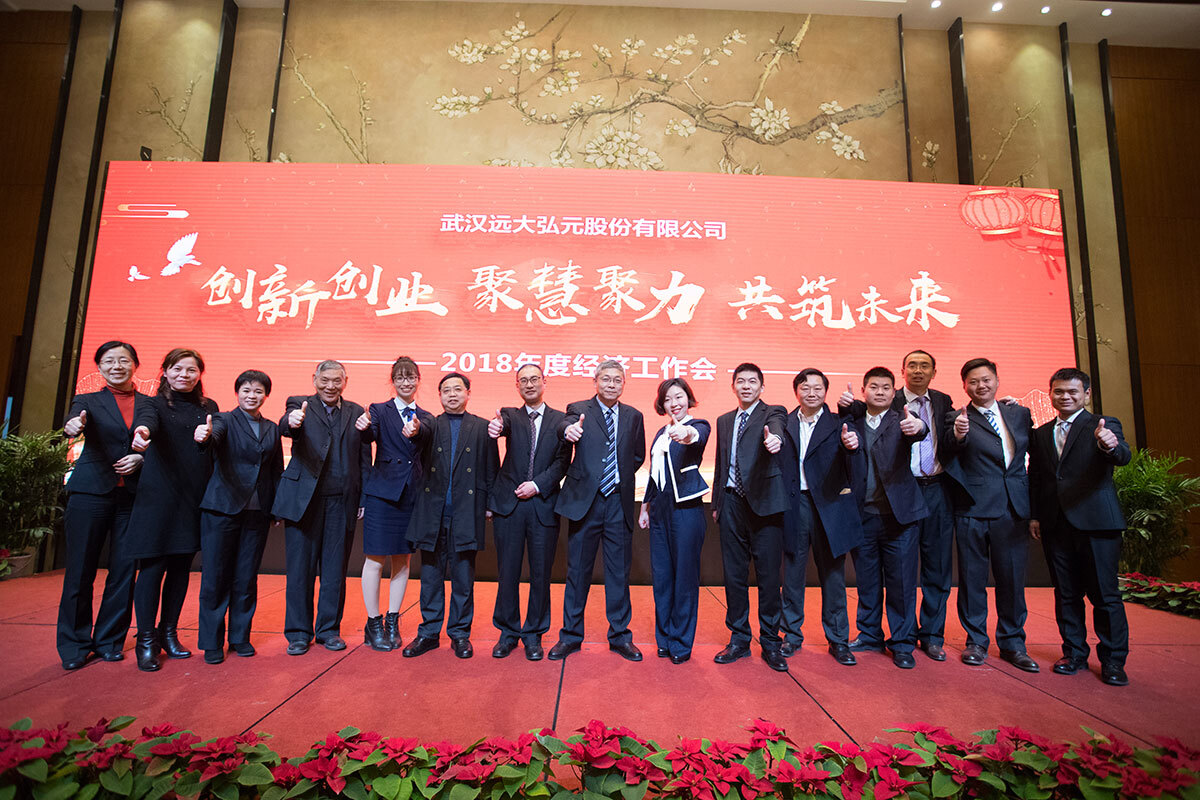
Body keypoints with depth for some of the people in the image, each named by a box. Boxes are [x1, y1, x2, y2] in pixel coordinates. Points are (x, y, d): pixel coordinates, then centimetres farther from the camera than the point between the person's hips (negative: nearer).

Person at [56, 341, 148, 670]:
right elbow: (75, 421, -13)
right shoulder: (88, 401, 9)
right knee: (80, 569, 3)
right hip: (91, 492, -1)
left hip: (134, 494, 1)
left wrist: (142, 459, -10)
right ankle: (75, 645, 17)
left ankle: (109, 641, 18)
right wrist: (74, 425, -36)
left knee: (124, 570, 3)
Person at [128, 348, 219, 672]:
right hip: (159, 497, -4)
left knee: (181, 568, 10)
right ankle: (146, 640, 12)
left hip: (195, 499, 4)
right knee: (152, 567, -1)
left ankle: (168, 633, 24)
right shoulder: (156, 404, 1)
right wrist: (142, 430, -45)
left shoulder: (208, 407, 13)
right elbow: (147, 419, -22)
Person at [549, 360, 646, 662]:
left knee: (619, 572, 10)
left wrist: (621, 478, 5)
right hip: (585, 500, -2)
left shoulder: (633, 416, 10)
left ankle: (620, 636, 24)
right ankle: (570, 635, 23)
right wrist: (569, 429, -45)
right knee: (578, 570, 8)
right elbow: (566, 426, -23)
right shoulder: (579, 409, 0)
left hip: (619, 502, 2)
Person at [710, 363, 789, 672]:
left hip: (763, 502, -4)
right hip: (732, 503, 5)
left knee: (768, 575, 1)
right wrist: (716, 502, 17)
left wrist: (774, 440, -45)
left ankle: (770, 644, 16)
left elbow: (776, 431, -22)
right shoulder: (724, 420, 18)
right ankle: (739, 639, 23)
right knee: (734, 574, 9)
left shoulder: (772, 413, 3)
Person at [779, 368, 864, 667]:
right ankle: (792, 635, 25)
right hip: (794, 505, 1)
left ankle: (838, 640, 23)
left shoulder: (838, 425, 0)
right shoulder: (784, 425, 5)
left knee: (833, 575, 9)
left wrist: (851, 448, -31)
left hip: (829, 506, -1)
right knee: (792, 574, 10)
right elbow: (779, 468, 2)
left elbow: (852, 472, -12)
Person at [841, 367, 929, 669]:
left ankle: (902, 643, 18)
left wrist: (917, 427, -46)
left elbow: (917, 432, -22)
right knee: (867, 581, 13)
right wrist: (847, 445, -29)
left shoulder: (902, 420, 2)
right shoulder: (852, 423, 8)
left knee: (901, 581, 4)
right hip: (863, 515, 2)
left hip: (898, 514, -2)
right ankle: (870, 635, 28)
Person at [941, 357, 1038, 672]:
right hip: (973, 510, -3)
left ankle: (1012, 643, 25)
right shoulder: (957, 418, -1)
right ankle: (976, 642, 20)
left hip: (1014, 509, 3)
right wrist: (958, 436, -40)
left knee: (1012, 578, 9)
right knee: (972, 578, 6)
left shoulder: (1020, 414, 11)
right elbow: (950, 456, -18)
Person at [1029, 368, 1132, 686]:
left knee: (1105, 593, 2)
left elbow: (1122, 456, -17)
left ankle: (1112, 660, 16)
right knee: (1066, 593, 11)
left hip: (1096, 521, -4)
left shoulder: (1104, 425, 2)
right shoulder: (1040, 434, 14)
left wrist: (1110, 445, -40)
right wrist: (1034, 514, 7)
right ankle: (1074, 654, 23)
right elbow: (1035, 478, 14)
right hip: (1055, 524, 4)